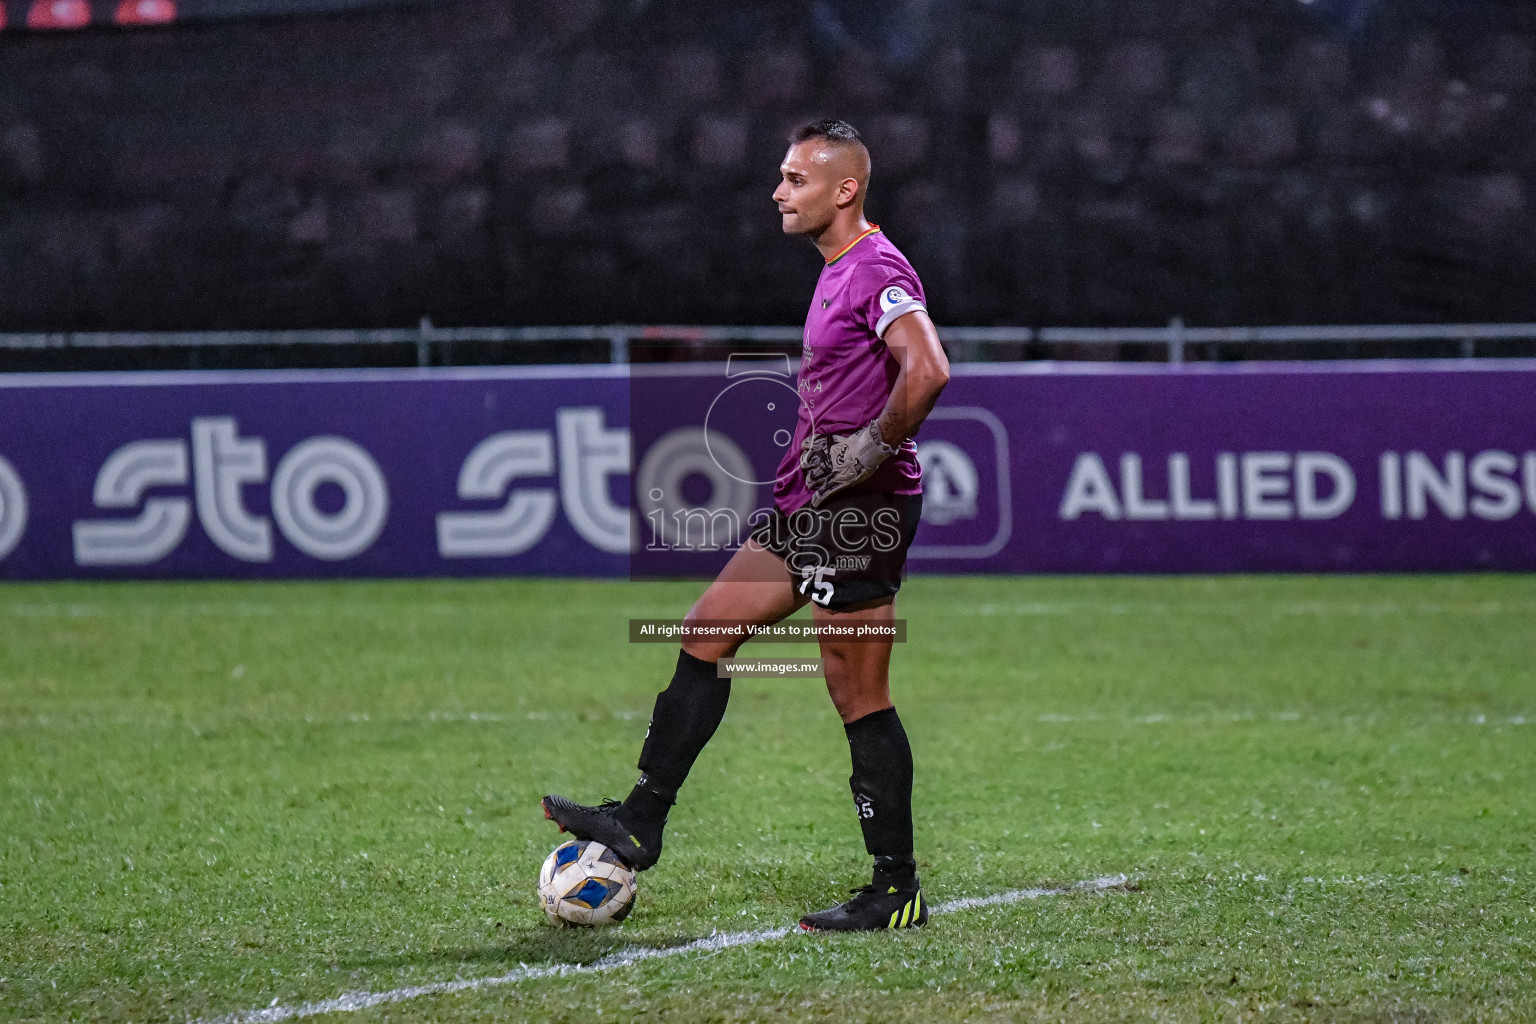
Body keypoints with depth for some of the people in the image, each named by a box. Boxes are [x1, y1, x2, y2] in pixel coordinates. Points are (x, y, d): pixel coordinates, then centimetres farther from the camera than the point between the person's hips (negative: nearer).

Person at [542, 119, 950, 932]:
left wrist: (871, 452, -24)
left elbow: (927, 371, -30)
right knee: (706, 631, 12)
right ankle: (641, 824, 17)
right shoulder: (838, 273, 16)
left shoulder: (877, 270, -15)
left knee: (859, 698, -6)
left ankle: (897, 892, 1)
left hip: (858, 513, -11)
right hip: (814, 507, 11)